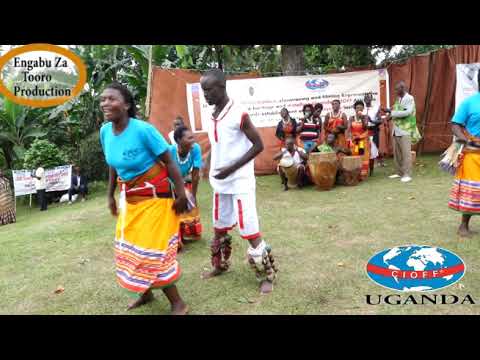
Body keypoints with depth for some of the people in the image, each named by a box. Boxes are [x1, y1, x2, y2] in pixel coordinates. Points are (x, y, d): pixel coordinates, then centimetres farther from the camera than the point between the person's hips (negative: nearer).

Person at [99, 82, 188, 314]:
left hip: (154, 196, -7)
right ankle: (146, 292, 40)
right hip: (130, 198, 8)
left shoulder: (143, 129, -25)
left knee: (153, 248, -4)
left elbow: (169, 162, -19)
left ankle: (178, 304, 14)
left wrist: (181, 193, -20)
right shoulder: (105, 131, -4)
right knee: (130, 248, 17)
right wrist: (111, 196, 14)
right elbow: (113, 166, 10)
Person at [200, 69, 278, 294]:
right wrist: (213, 170, 9)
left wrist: (231, 168, -20)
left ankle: (267, 276, 11)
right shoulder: (213, 116, 7)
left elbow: (258, 145, -15)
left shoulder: (238, 114, -15)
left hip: (240, 181, -8)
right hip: (220, 182, 8)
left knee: (249, 230, -5)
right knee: (220, 226, 18)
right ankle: (220, 266, 38)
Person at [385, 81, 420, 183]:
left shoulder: (409, 98, -6)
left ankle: (407, 174, -4)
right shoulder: (398, 99, 16)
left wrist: (392, 113, -17)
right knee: (396, 153, 9)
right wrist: (390, 113, -1)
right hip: (396, 130, 7)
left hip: (405, 130, -7)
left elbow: (407, 112, -19)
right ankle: (399, 172, 18)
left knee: (406, 153, -7)